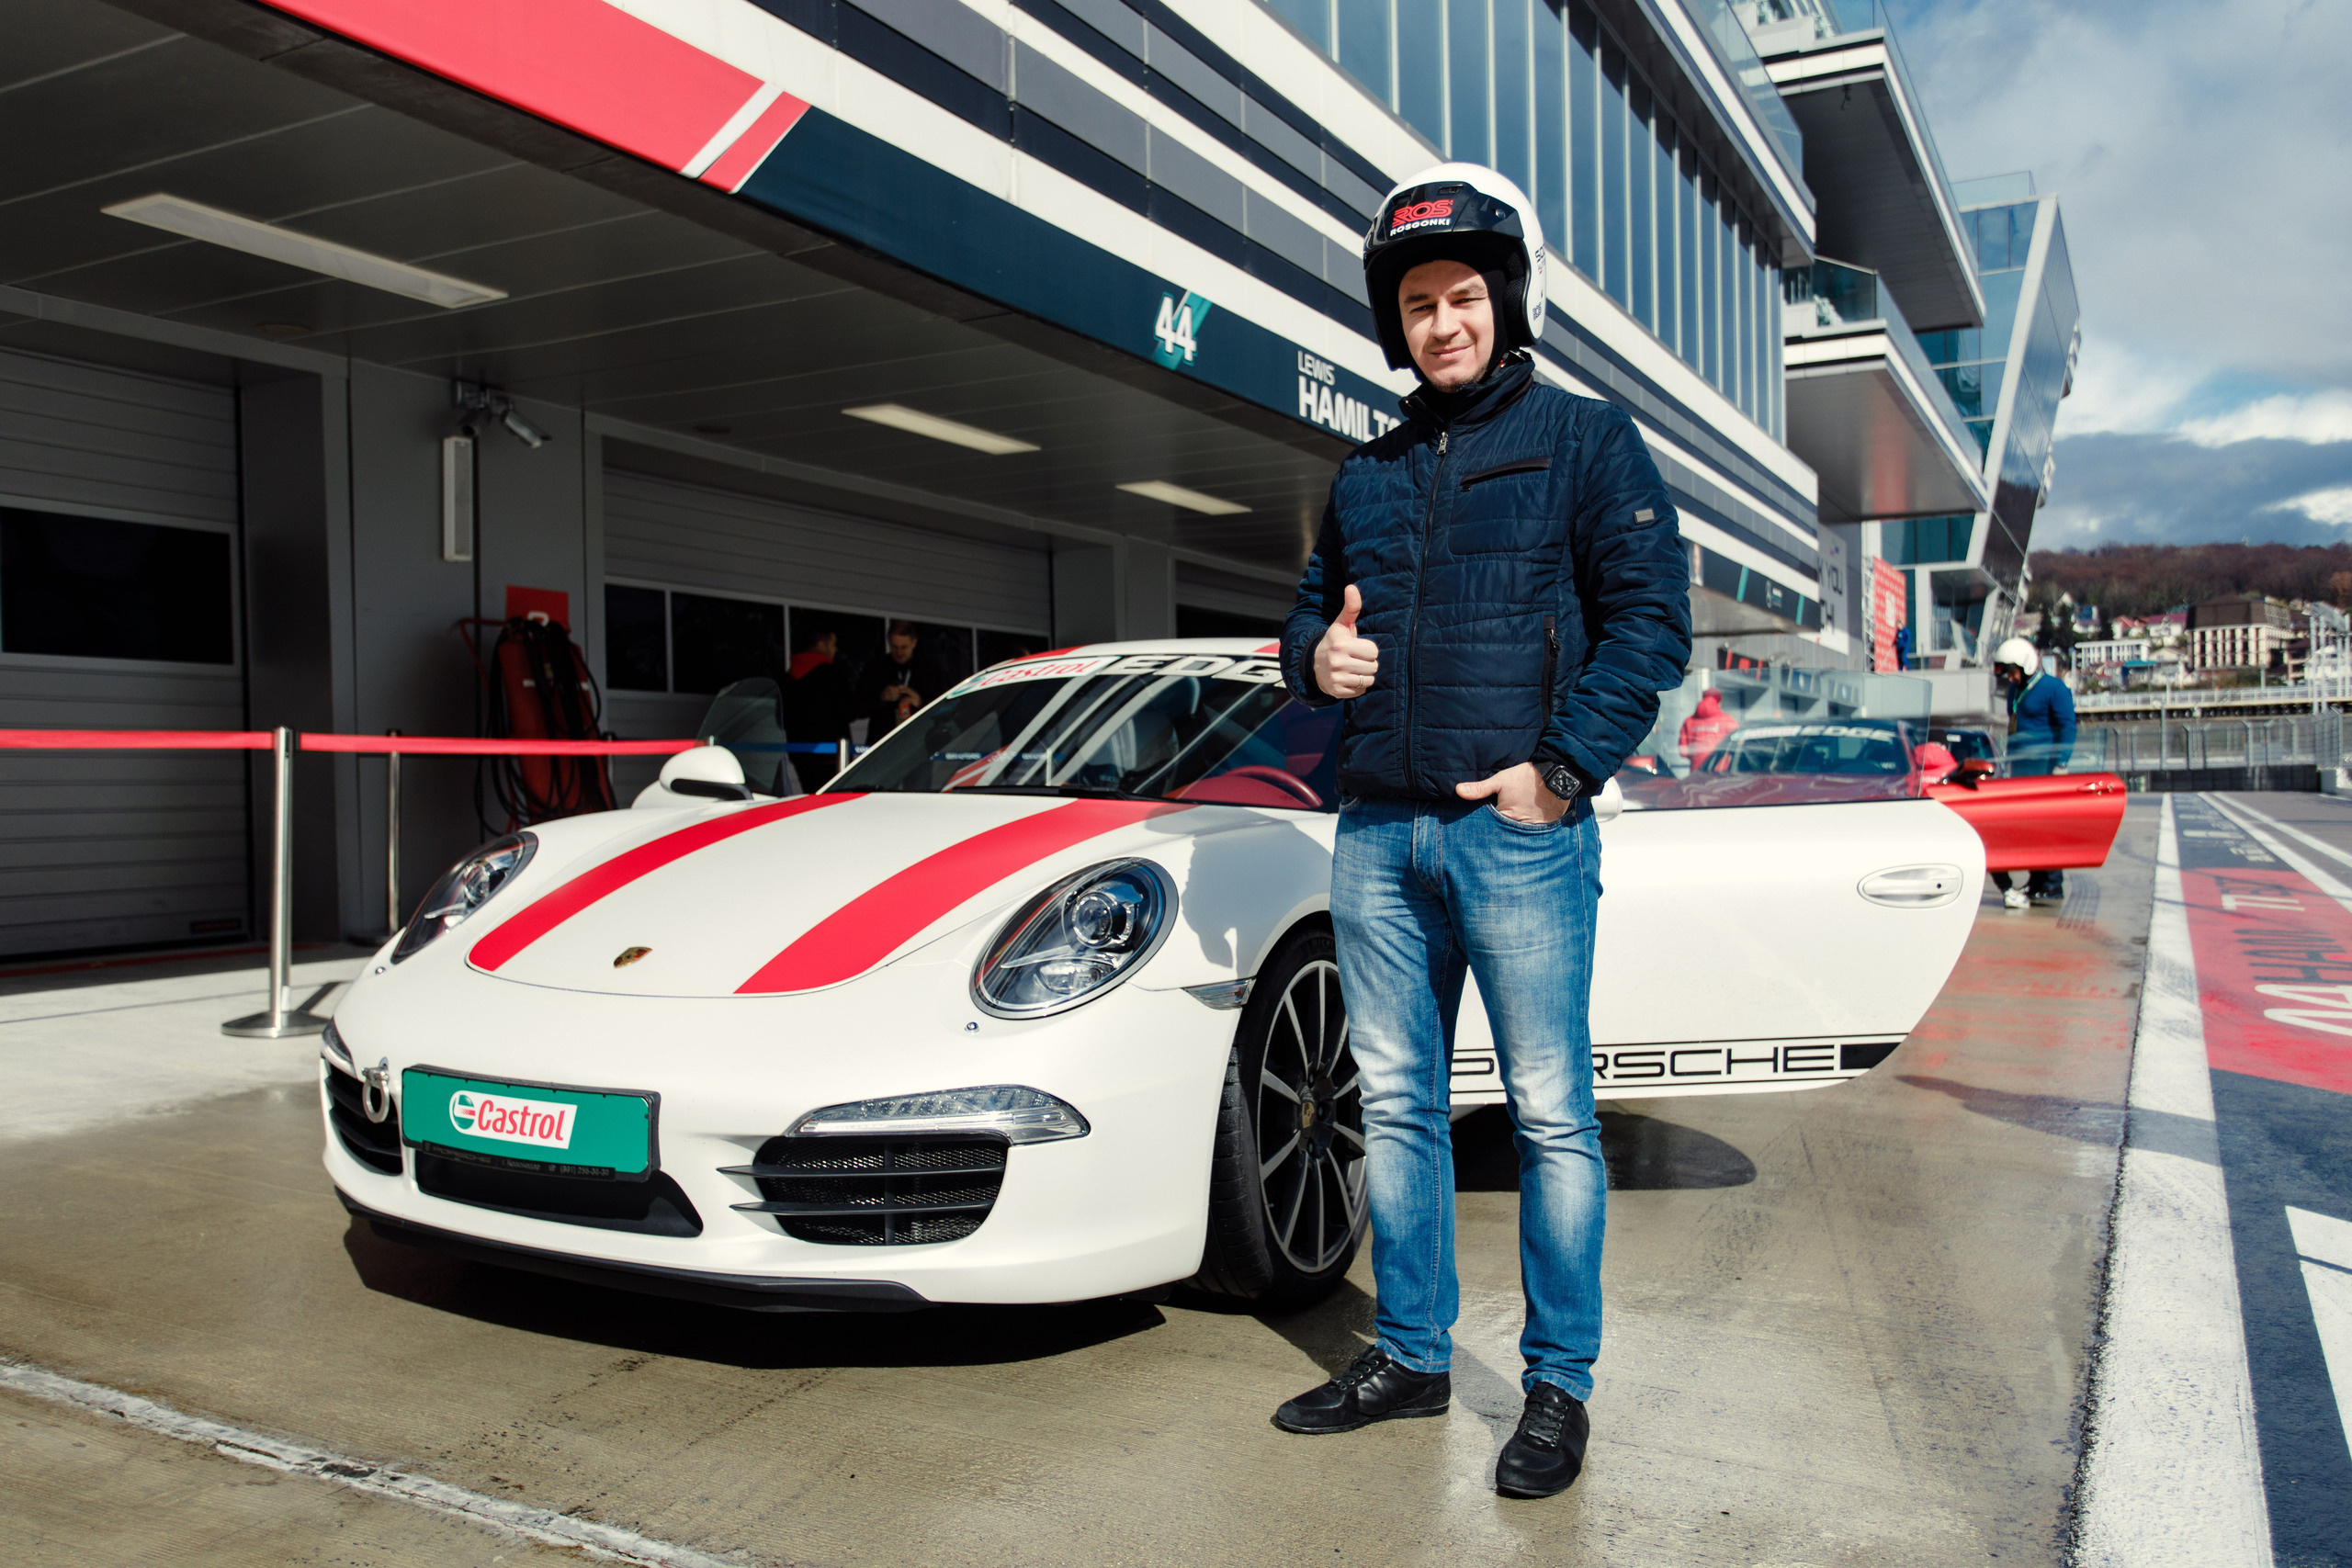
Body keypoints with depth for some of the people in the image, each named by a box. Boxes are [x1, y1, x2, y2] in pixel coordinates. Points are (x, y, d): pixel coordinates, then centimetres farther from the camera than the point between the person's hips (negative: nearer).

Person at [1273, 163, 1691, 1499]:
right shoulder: (1367, 475, 18)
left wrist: (1565, 766, -14)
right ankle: (1412, 1356, 24)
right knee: (1396, 1104, 11)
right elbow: (1315, 611, 24)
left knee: (1552, 1115, 1)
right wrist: (1317, 655, 0)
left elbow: (1651, 614, -4)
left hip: (1521, 831, -5)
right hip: (1379, 832, 6)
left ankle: (1561, 1384, 15)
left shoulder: (1586, 441, 3)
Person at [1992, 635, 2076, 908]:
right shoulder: (2015, 690, 17)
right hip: (2020, 768, 8)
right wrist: (2010, 760, 25)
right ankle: (2035, 883, 15)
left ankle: (2053, 887, -4)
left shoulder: (2053, 688, -8)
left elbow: (2067, 727, -11)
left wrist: (2061, 765, -17)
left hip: (2043, 768, -8)